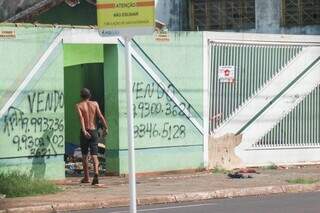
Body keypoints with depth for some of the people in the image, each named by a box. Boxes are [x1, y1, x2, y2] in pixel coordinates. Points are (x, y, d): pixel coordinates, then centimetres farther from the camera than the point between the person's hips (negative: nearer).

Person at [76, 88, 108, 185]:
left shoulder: (79, 106, -1)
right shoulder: (95, 104, 6)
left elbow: (81, 118, -17)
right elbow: (101, 116, -4)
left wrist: (84, 131, -27)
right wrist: (105, 128, 2)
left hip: (85, 132, -1)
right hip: (94, 131, 1)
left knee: (84, 155, 14)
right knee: (94, 155, -2)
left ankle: (86, 177, 21)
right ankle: (96, 173, -26)